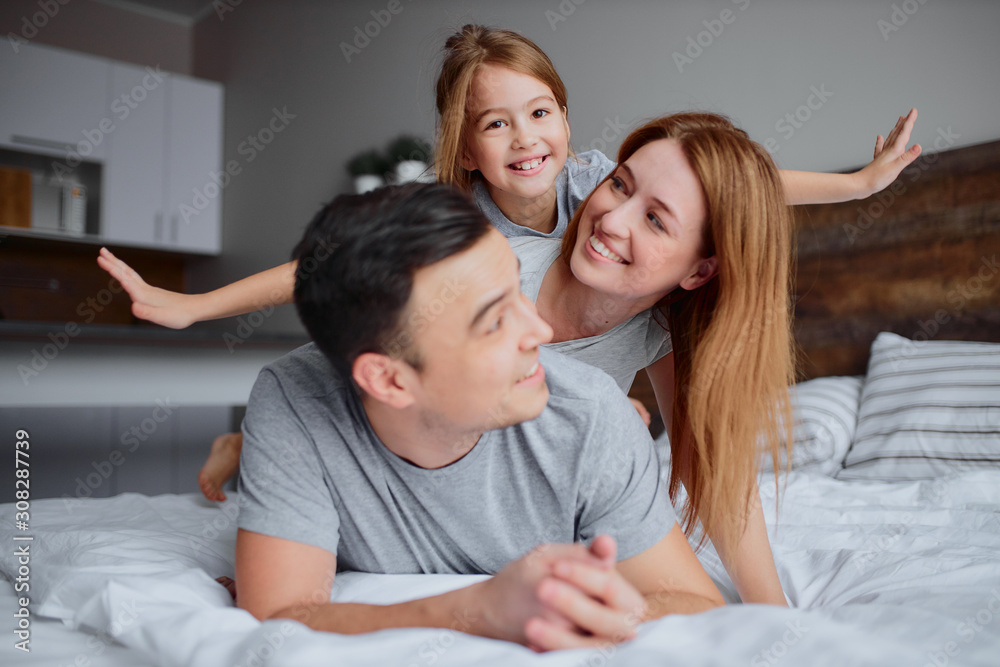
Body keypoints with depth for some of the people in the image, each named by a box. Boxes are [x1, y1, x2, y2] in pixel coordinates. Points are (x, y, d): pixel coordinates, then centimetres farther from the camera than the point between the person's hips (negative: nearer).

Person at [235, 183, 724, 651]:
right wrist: (486, 611, -43)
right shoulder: (291, 406, -24)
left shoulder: (587, 416, -22)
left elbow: (701, 606, -16)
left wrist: (615, 618, -40)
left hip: (556, 653, 2)